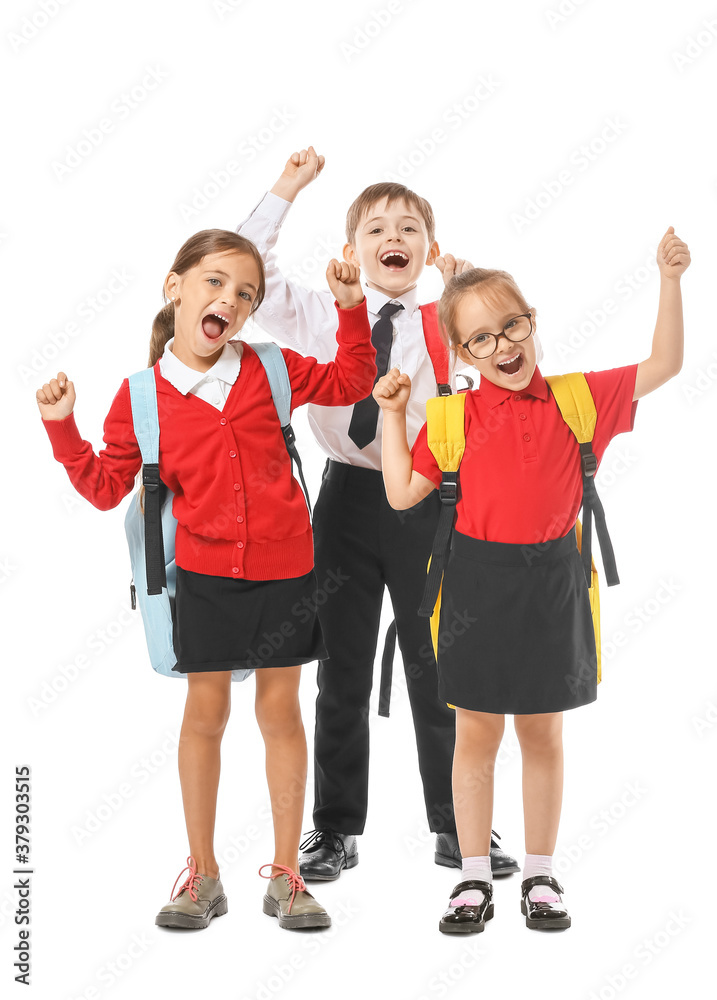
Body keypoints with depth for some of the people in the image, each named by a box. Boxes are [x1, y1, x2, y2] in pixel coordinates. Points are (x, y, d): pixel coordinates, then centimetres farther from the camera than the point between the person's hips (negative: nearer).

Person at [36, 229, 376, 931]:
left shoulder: (270, 370, -1)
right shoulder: (143, 394, -3)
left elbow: (350, 381, 13)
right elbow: (106, 486, 1)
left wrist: (351, 306, 2)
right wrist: (62, 427, -9)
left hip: (283, 565, 1)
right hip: (203, 572, -1)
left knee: (280, 711, 7)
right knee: (204, 712, 6)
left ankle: (285, 875, 17)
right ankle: (202, 875, 19)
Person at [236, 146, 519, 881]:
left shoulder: (446, 325, 1)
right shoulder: (321, 319, 4)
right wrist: (286, 190, 3)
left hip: (425, 499, -1)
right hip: (348, 497, 1)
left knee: (436, 668, 8)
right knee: (342, 671, 9)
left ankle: (456, 828, 20)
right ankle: (335, 829, 19)